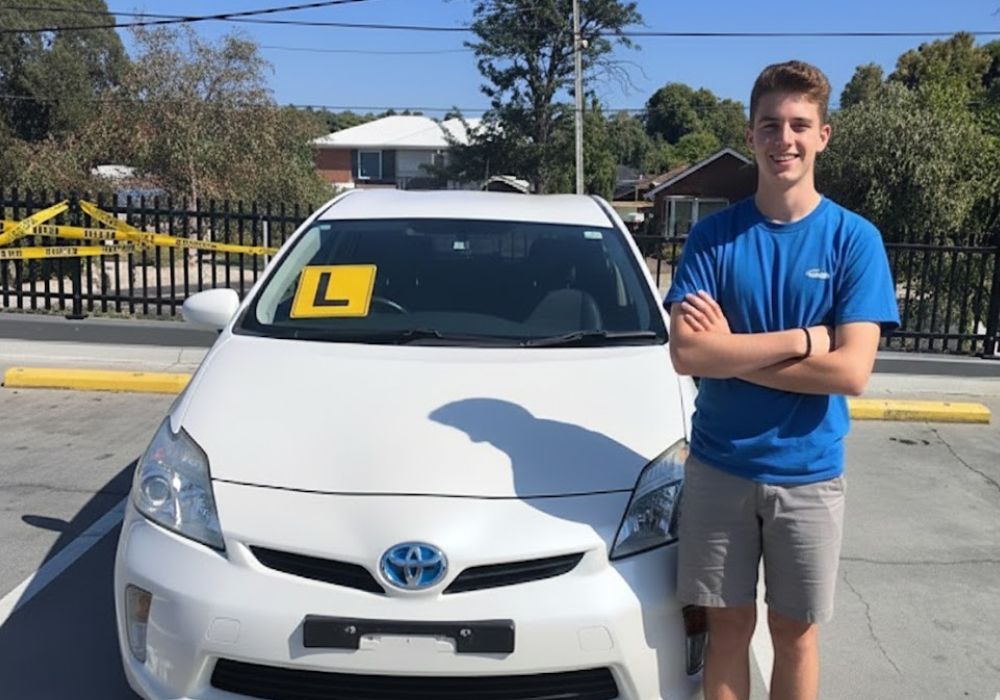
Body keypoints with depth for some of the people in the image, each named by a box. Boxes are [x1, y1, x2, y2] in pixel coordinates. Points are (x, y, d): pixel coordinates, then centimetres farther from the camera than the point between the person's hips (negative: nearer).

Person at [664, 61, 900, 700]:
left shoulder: (854, 238, -6)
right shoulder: (713, 236, -3)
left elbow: (851, 371, -15)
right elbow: (686, 353, -14)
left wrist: (731, 352, -16)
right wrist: (800, 340, -18)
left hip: (809, 473, 0)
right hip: (718, 466, 1)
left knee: (795, 632, 15)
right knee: (729, 627, 14)